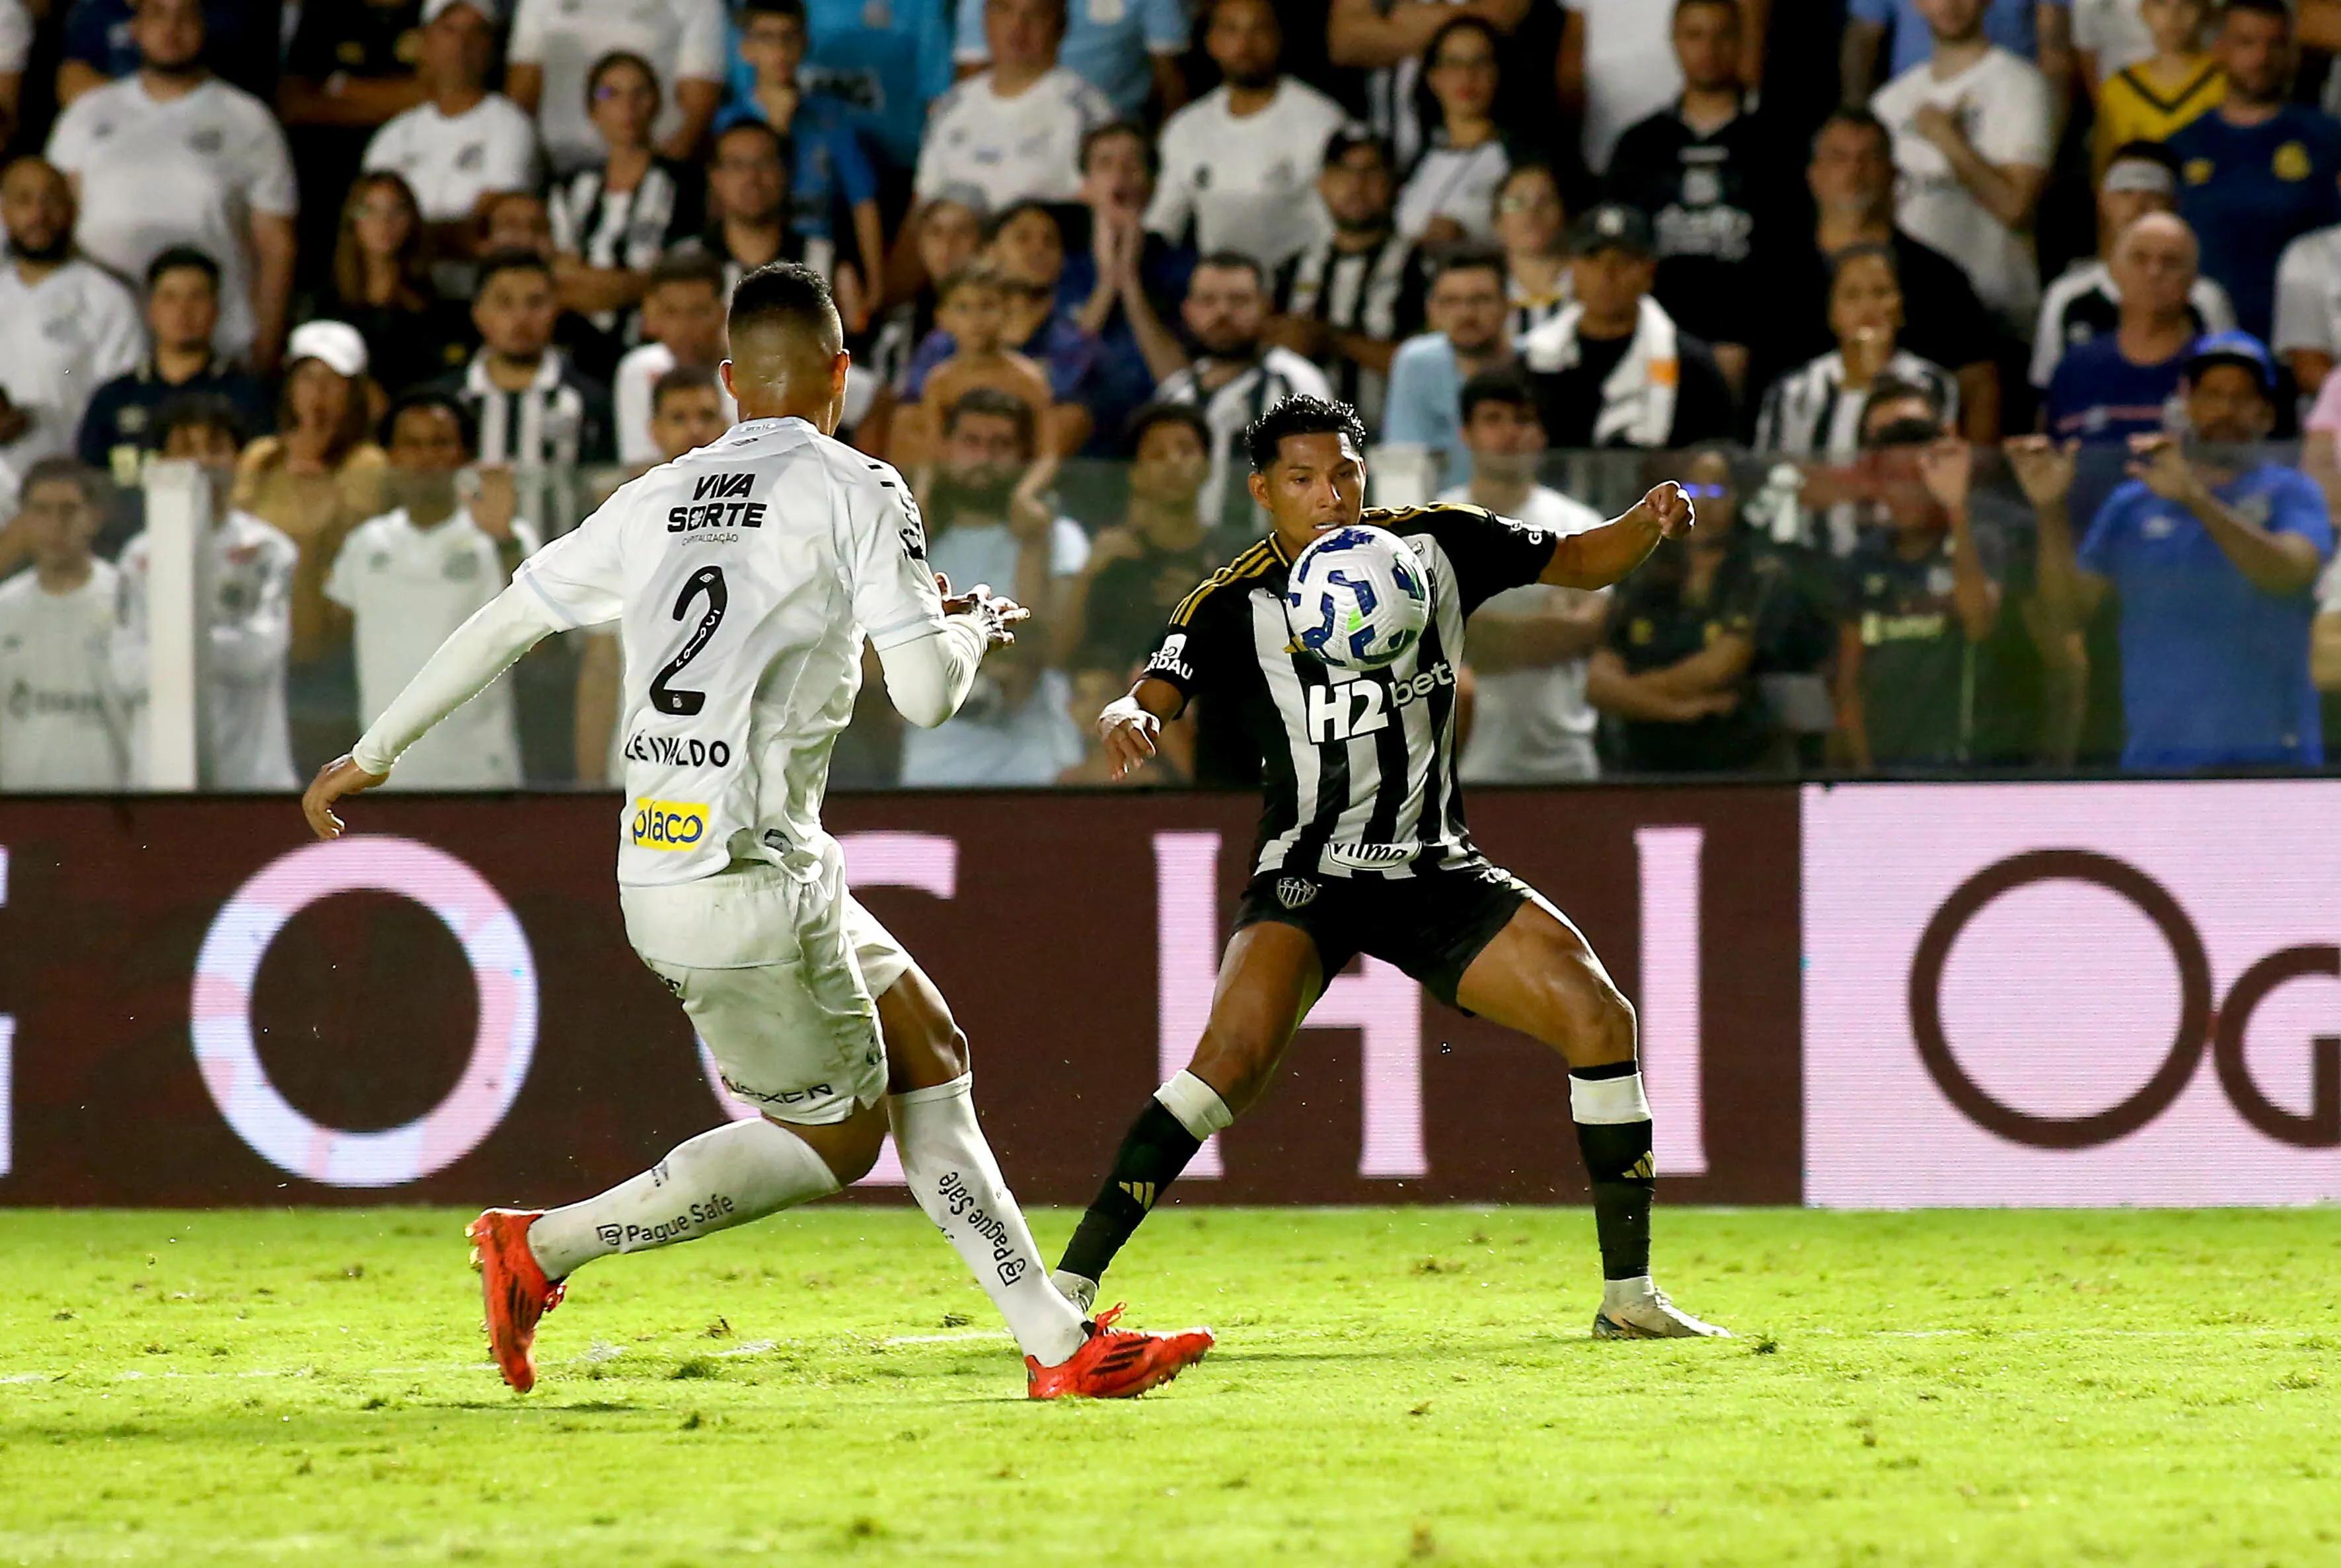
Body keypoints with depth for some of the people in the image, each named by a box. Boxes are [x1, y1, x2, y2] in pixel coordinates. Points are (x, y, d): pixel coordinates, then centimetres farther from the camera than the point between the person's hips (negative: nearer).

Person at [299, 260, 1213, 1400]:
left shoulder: (660, 499, 14)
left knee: (929, 1052, 15)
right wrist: (971, 629, 14)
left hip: (659, 868, 8)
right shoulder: (856, 491, -5)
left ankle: (1057, 1343, 13)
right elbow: (925, 693, -9)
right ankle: (540, 1249, 2)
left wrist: (373, 752, 27)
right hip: (743, 880, -8)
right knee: (837, 1140, 5)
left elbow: (506, 621, 17)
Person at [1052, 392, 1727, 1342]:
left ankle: (1629, 1295, 0)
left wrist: (1650, 523, -11)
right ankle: (1069, 1287, -23)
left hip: (1435, 869, 4)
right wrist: (1126, 720, -48)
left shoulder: (1433, 546, -1)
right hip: (1309, 872, -4)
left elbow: (1579, 563, 10)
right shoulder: (1231, 606, -11)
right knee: (1234, 1056, -27)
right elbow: (1153, 698, -23)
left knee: (1598, 1018, -12)